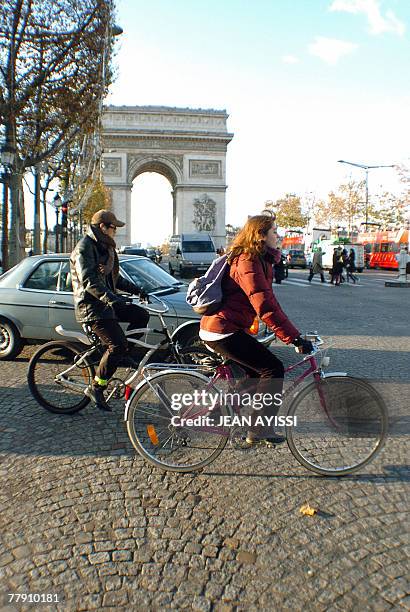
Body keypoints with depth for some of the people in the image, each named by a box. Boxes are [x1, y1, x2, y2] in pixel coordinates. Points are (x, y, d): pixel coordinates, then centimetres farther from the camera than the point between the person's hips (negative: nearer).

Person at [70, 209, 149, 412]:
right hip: (91, 306, -9)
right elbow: (88, 281, -26)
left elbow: (114, 278, 25)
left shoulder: (105, 247, 18)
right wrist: (110, 297, -38)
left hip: (106, 302, 9)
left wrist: (135, 289, 17)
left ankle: (121, 355, 15)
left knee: (141, 315, 6)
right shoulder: (85, 248, -14)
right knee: (117, 344, -17)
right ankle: (96, 388, -4)